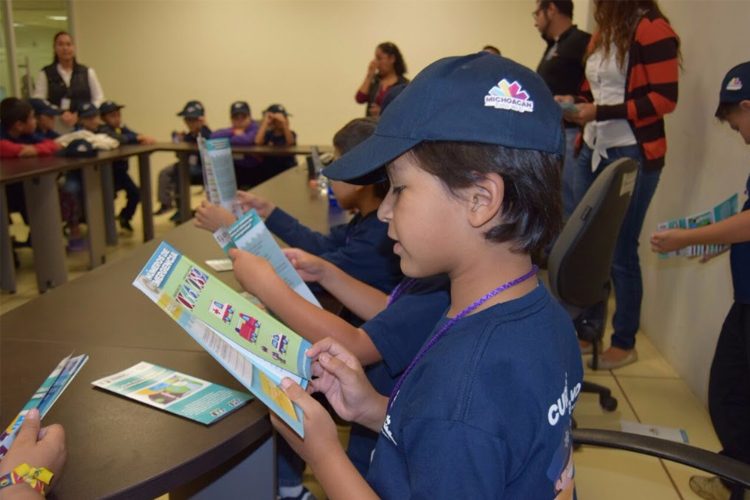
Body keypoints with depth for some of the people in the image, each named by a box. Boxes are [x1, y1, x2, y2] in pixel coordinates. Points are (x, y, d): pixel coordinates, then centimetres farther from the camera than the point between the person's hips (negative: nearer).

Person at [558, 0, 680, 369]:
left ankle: (625, 344, 18)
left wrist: (600, 113, -19)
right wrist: (575, 104, 2)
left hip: (632, 155, -7)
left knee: (621, 252, 1)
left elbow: (665, 99, -15)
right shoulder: (604, 32, 13)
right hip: (593, 150, 7)